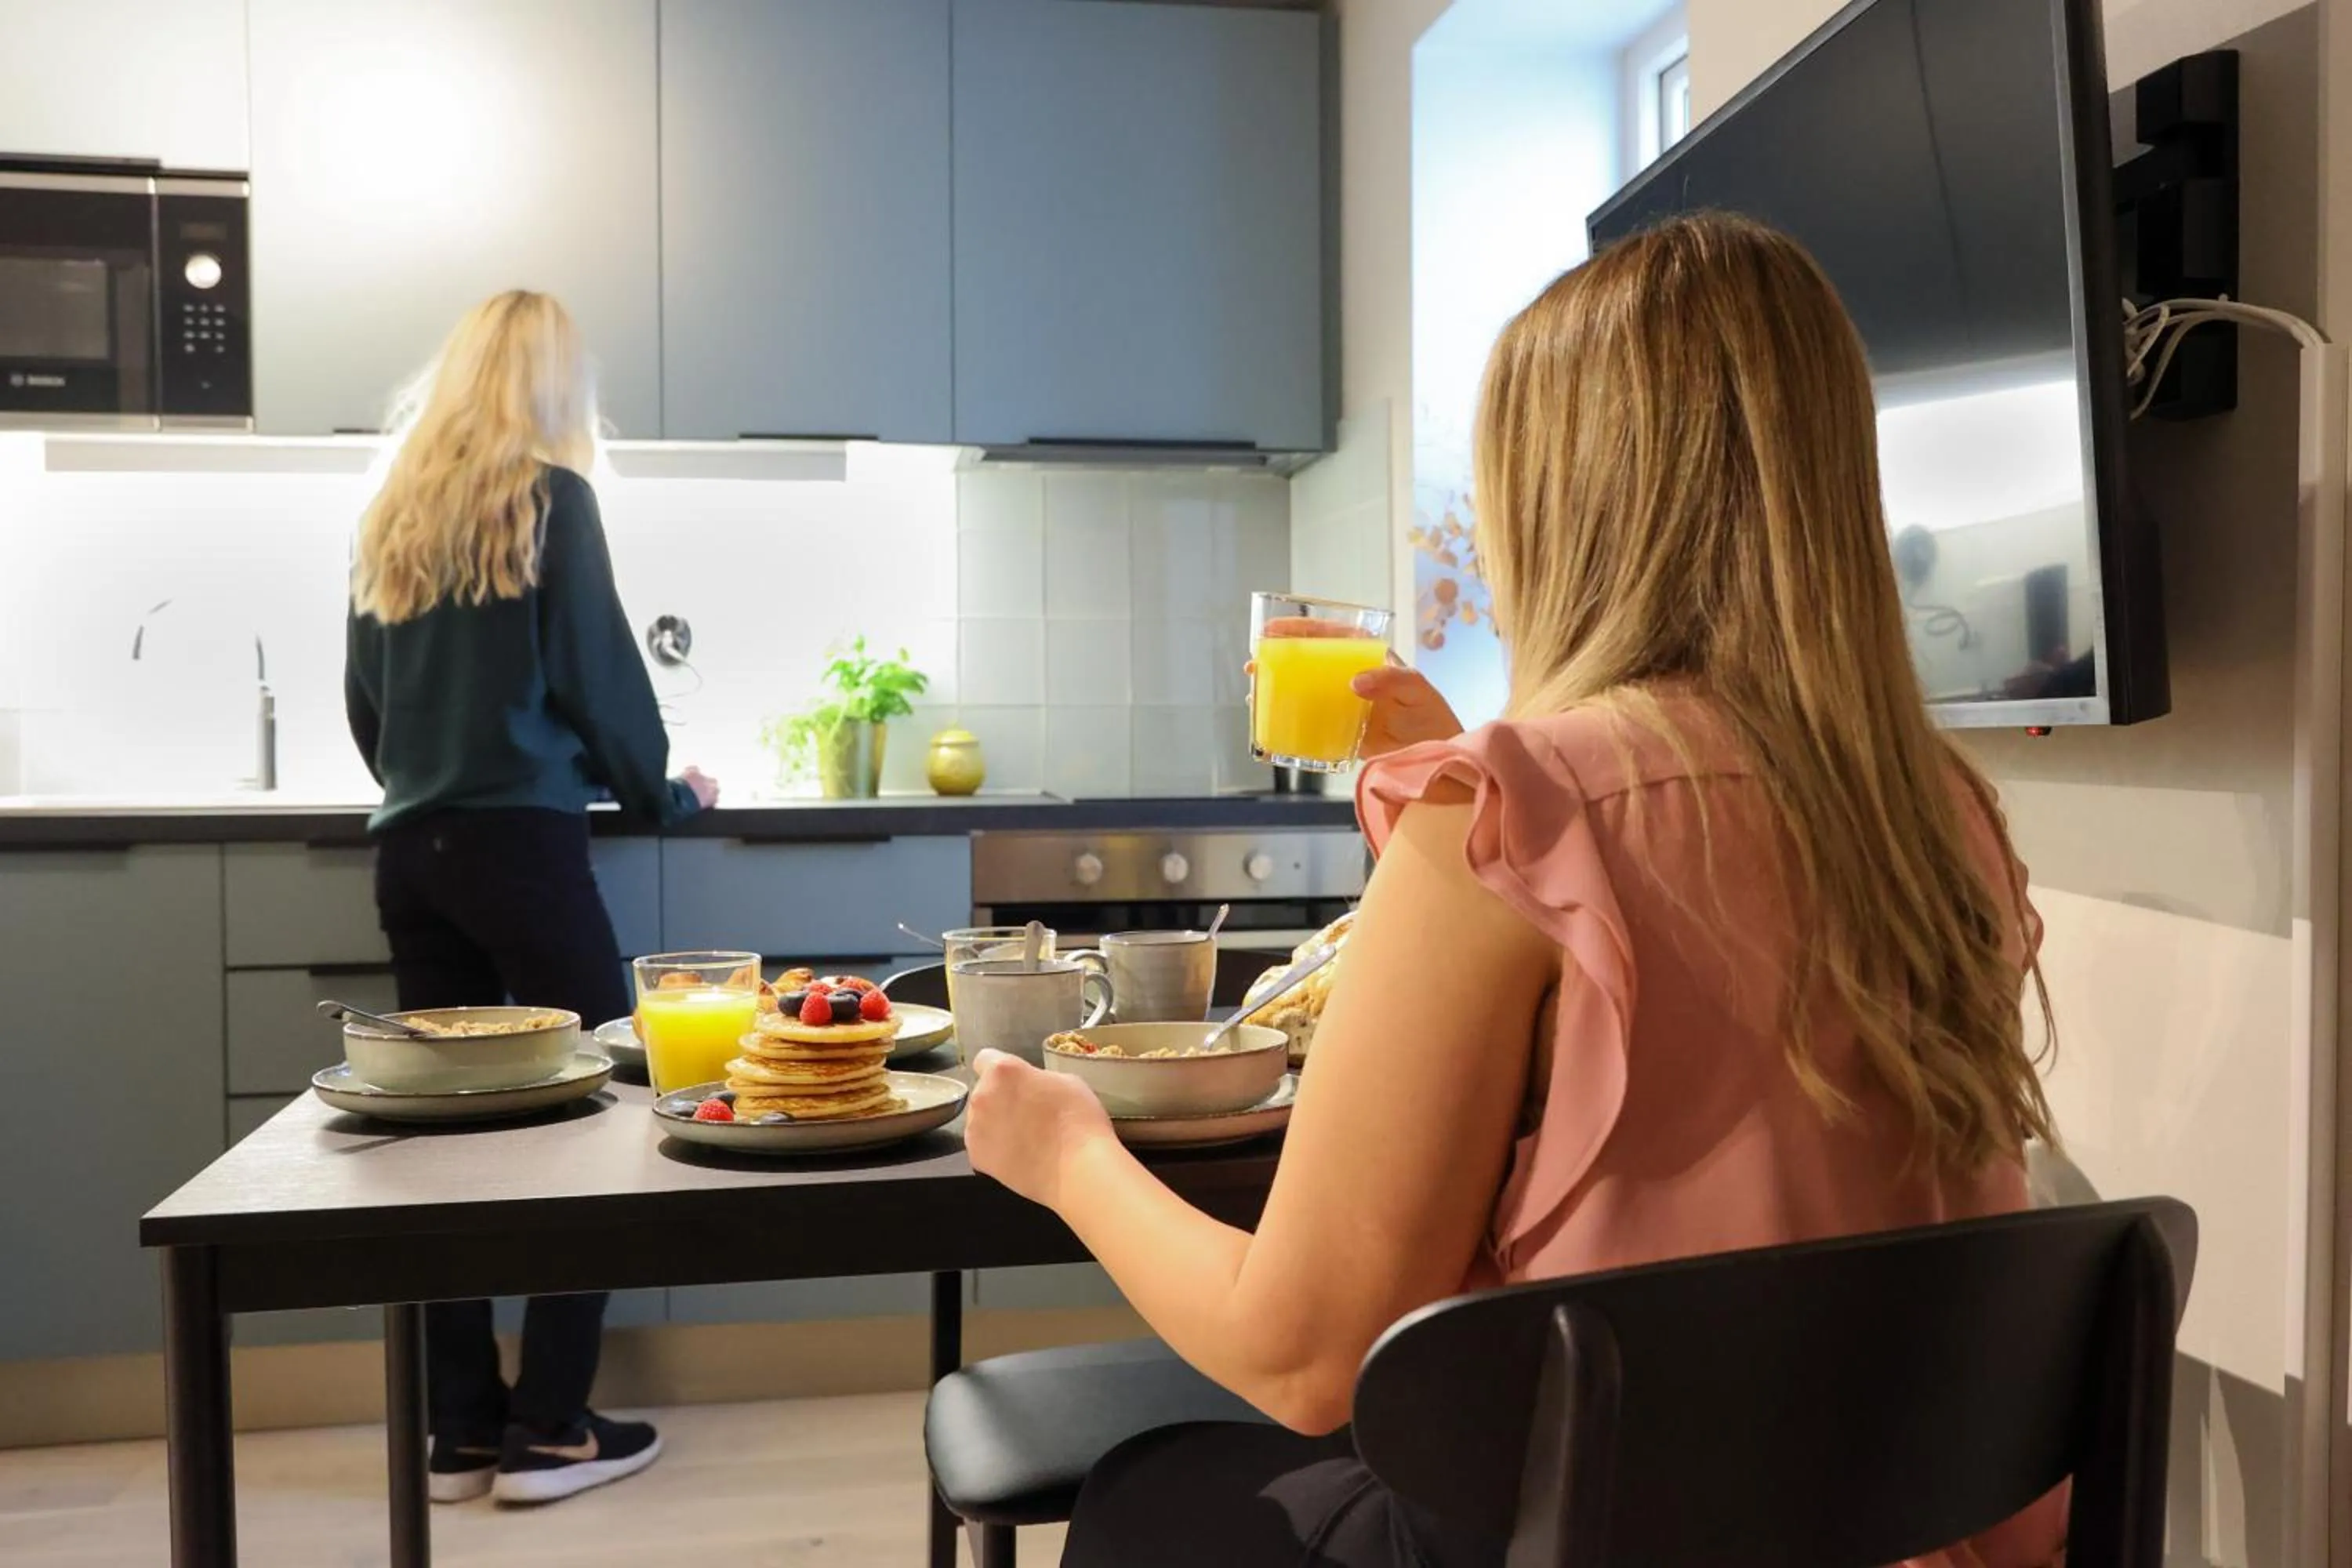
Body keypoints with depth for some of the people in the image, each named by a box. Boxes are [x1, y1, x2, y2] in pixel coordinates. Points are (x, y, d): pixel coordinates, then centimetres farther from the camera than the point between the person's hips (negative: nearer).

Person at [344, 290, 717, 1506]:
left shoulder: (392, 514, 15)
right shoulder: (547, 496, -2)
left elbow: (363, 699, 16)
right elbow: (596, 673, -5)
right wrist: (664, 792, 10)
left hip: (408, 850, 7)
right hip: (519, 843, -6)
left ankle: (462, 1431, 15)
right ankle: (551, 1431, 2)